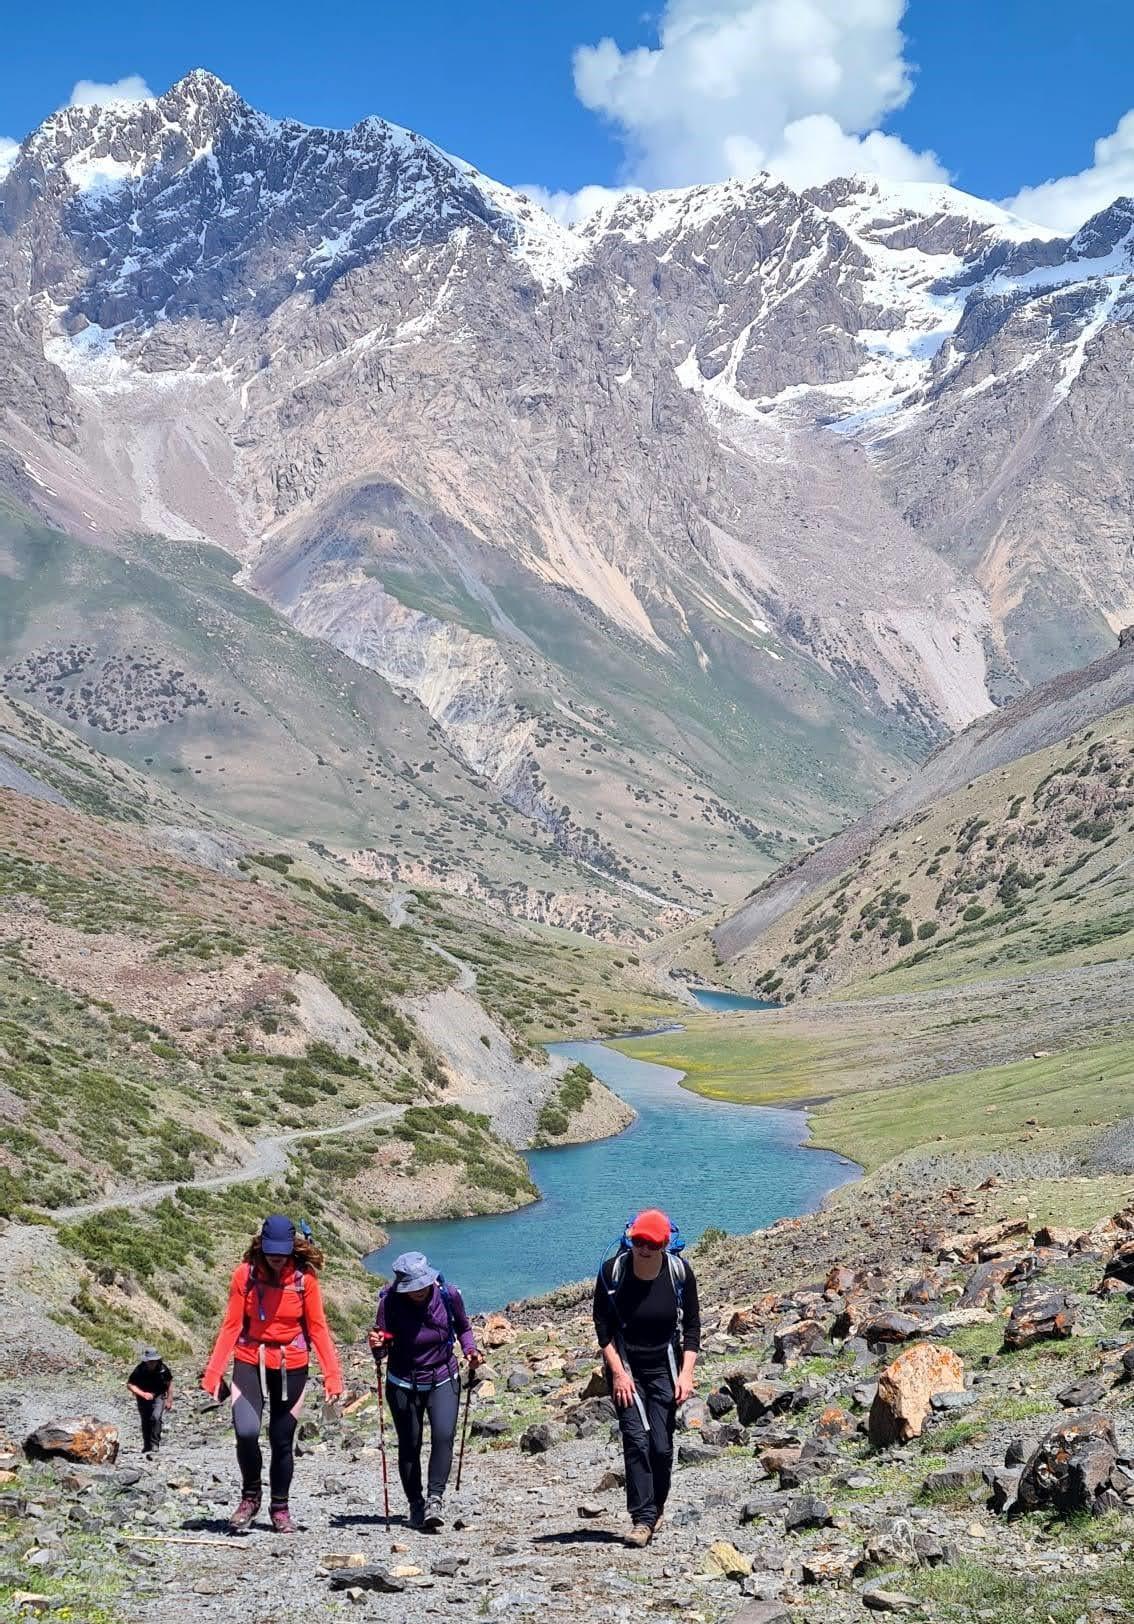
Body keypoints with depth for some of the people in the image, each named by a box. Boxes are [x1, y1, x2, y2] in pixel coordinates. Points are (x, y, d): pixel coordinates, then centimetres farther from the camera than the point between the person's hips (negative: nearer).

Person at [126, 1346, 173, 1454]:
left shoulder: (163, 1368, -17)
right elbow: (130, 1384, -17)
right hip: (143, 1399, 1)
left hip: (159, 1397, -1)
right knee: (145, 1422, 10)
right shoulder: (139, 1370, -22)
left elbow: (169, 1383, -1)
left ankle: (154, 1445, -18)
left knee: (156, 1418, -22)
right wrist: (143, 1394, -29)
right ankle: (146, 1446, 26)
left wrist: (169, 1400, 2)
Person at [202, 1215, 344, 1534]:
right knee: (246, 1432, -18)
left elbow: (317, 1329, -1)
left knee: (282, 1441, 7)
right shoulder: (245, 1274, -5)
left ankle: (279, 1508, 27)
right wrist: (213, 1372, -7)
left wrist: (332, 1374, -8)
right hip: (250, 1363, 0)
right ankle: (250, 1496, 8)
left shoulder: (305, 1278, -5)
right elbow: (231, 1326, -2)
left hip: (291, 1369, 0)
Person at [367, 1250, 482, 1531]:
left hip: (443, 1380, 0)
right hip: (403, 1384, 0)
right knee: (409, 1445, 8)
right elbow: (383, 1350, -16)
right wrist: (377, 1347, -39)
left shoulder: (449, 1295, -15)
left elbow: (463, 1327, 6)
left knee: (444, 1436, -19)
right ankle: (416, 1506, 23)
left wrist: (470, 1350, -11)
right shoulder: (390, 1302, -20)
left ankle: (435, 1498, -17)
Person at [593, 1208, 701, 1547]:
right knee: (635, 1437, -13)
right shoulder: (612, 1271, -13)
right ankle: (642, 1518, -8)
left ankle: (655, 1510, 19)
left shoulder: (680, 1272, -10)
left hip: (664, 1368, 1)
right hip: (625, 1367, -1)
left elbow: (692, 1327, -1)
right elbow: (603, 1327, -6)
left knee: (661, 1446, -2)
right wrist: (618, 1372, -12)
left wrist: (686, 1373, -9)